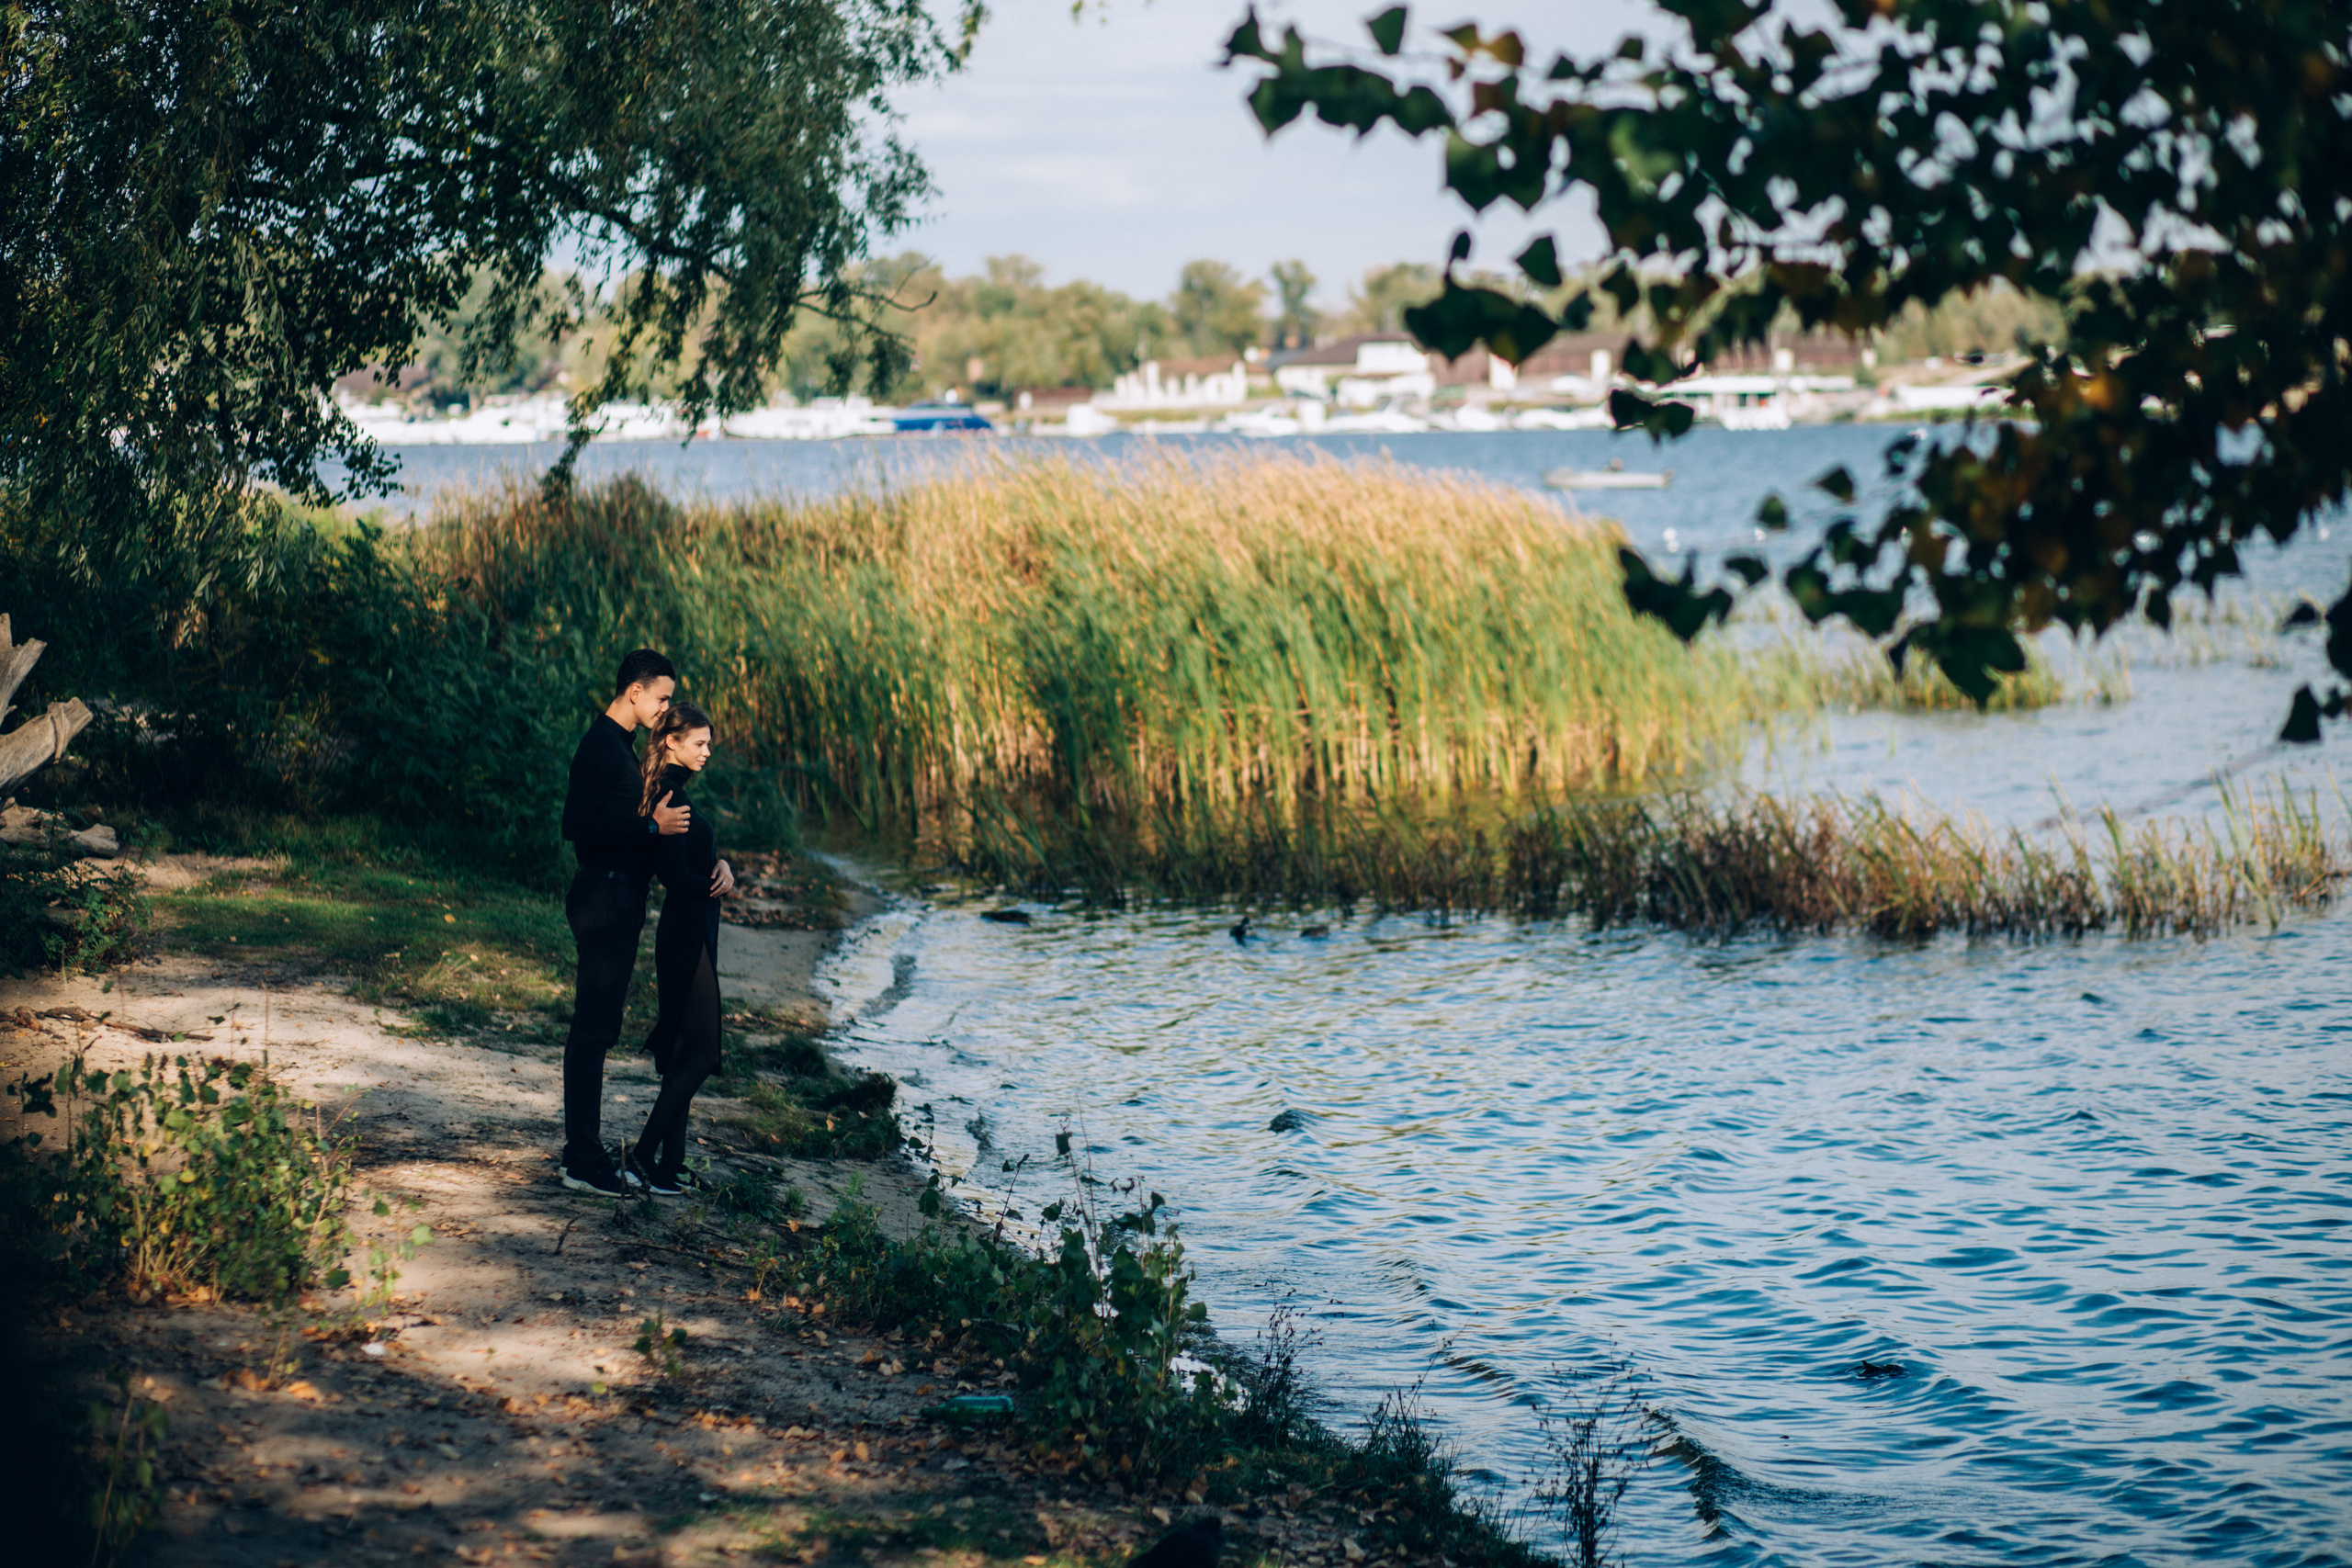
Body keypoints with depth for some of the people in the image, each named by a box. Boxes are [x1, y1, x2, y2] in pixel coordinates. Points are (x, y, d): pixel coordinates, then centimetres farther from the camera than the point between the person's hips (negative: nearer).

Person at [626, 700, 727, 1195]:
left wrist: (719, 865, -2)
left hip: (690, 934, 10)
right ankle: (644, 1157, -6)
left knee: (685, 1050, 12)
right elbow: (678, 878, -21)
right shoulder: (671, 795, -17)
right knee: (698, 1052, -8)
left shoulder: (672, 792, 14)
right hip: (687, 935, -10)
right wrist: (717, 882, -6)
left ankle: (669, 1159, 15)